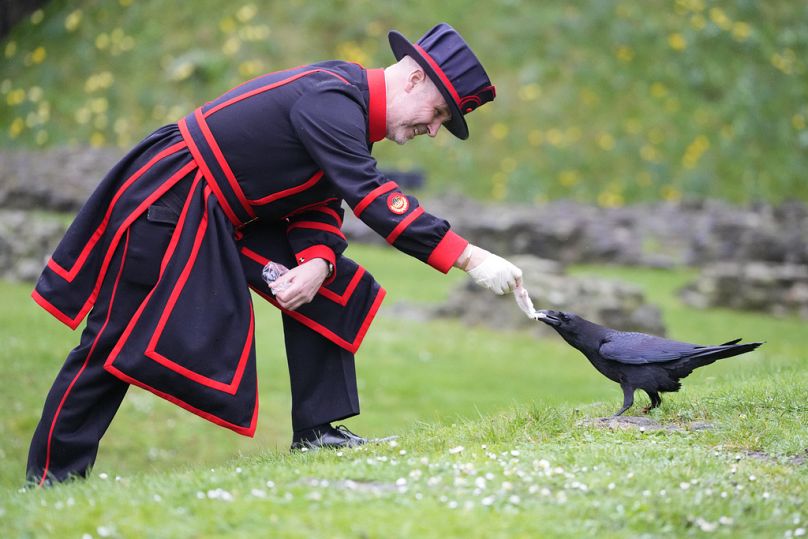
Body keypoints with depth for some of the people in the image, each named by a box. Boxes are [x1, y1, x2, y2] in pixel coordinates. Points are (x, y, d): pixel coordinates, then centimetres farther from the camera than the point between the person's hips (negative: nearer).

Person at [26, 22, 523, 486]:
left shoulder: (347, 107, 7)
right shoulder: (328, 99, -24)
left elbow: (320, 206, 6)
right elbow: (371, 198, -33)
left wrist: (318, 262, -15)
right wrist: (469, 258, -34)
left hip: (228, 215, 10)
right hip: (167, 205, -10)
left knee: (329, 288, 3)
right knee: (119, 342, -4)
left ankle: (317, 430, 5)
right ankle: (53, 477, 8)